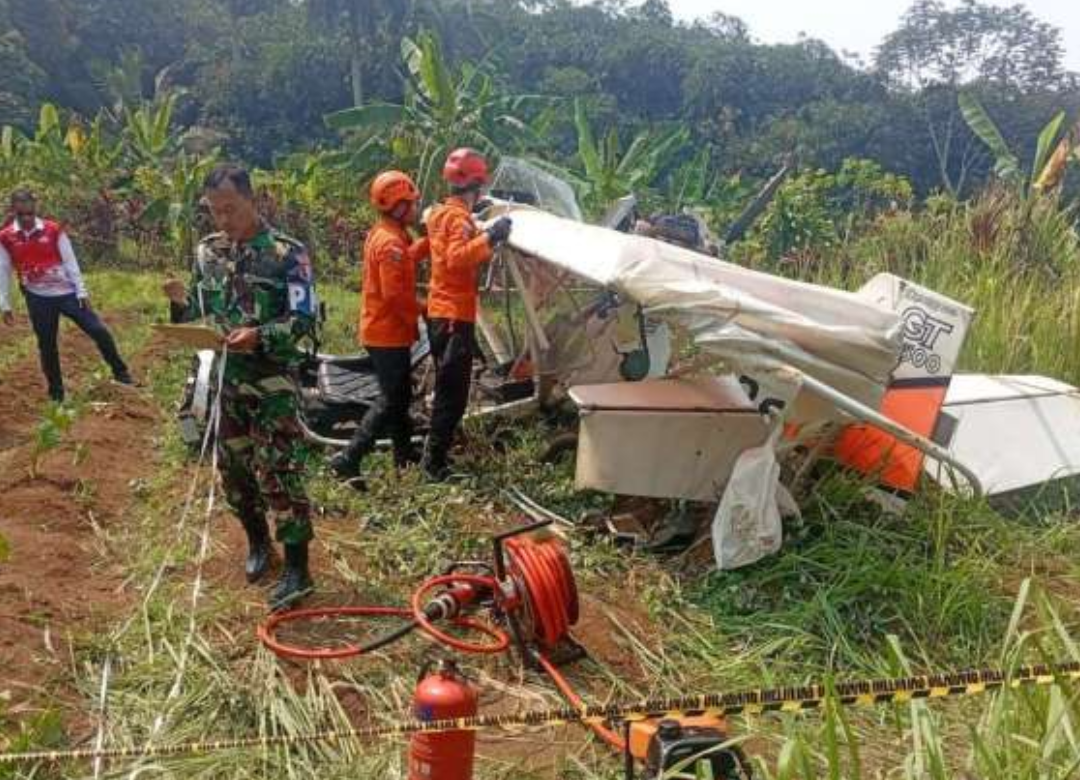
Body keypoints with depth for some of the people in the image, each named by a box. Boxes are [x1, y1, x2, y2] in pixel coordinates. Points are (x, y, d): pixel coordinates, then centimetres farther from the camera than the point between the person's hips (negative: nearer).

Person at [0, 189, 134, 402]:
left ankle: (121, 373, 10)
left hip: (67, 292, 0)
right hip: (38, 299, 0)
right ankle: (56, 393, 19)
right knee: (47, 346, 6)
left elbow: (70, 261, 0)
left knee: (99, 331, -5)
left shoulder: (53, 230, -4)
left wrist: (82, 292, -3)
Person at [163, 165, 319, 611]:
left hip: (273, 382, -6)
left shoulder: (287, 253, -11)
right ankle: (258, 543, 36)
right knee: (233, 469, 14)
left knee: (278, 474, -6)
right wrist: (181, 302, -9)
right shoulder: (207, 251, 7)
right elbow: (198, 316, 14)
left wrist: (260, 336, -30)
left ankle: (297, 570, 3)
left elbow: (305, 322, -14)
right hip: (225, 379, 6)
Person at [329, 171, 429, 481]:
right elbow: (395, 294, -26)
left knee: (399, 395, 18)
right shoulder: (391, 243, -21)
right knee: (391, 401, -6)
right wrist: (421, 310, -12)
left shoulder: (381, 234, 9)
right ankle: (348, 459, -7)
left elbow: (407, 259, 25)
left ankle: (404, 454, 29)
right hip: (389, 333, -10)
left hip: (383, 330, 10)